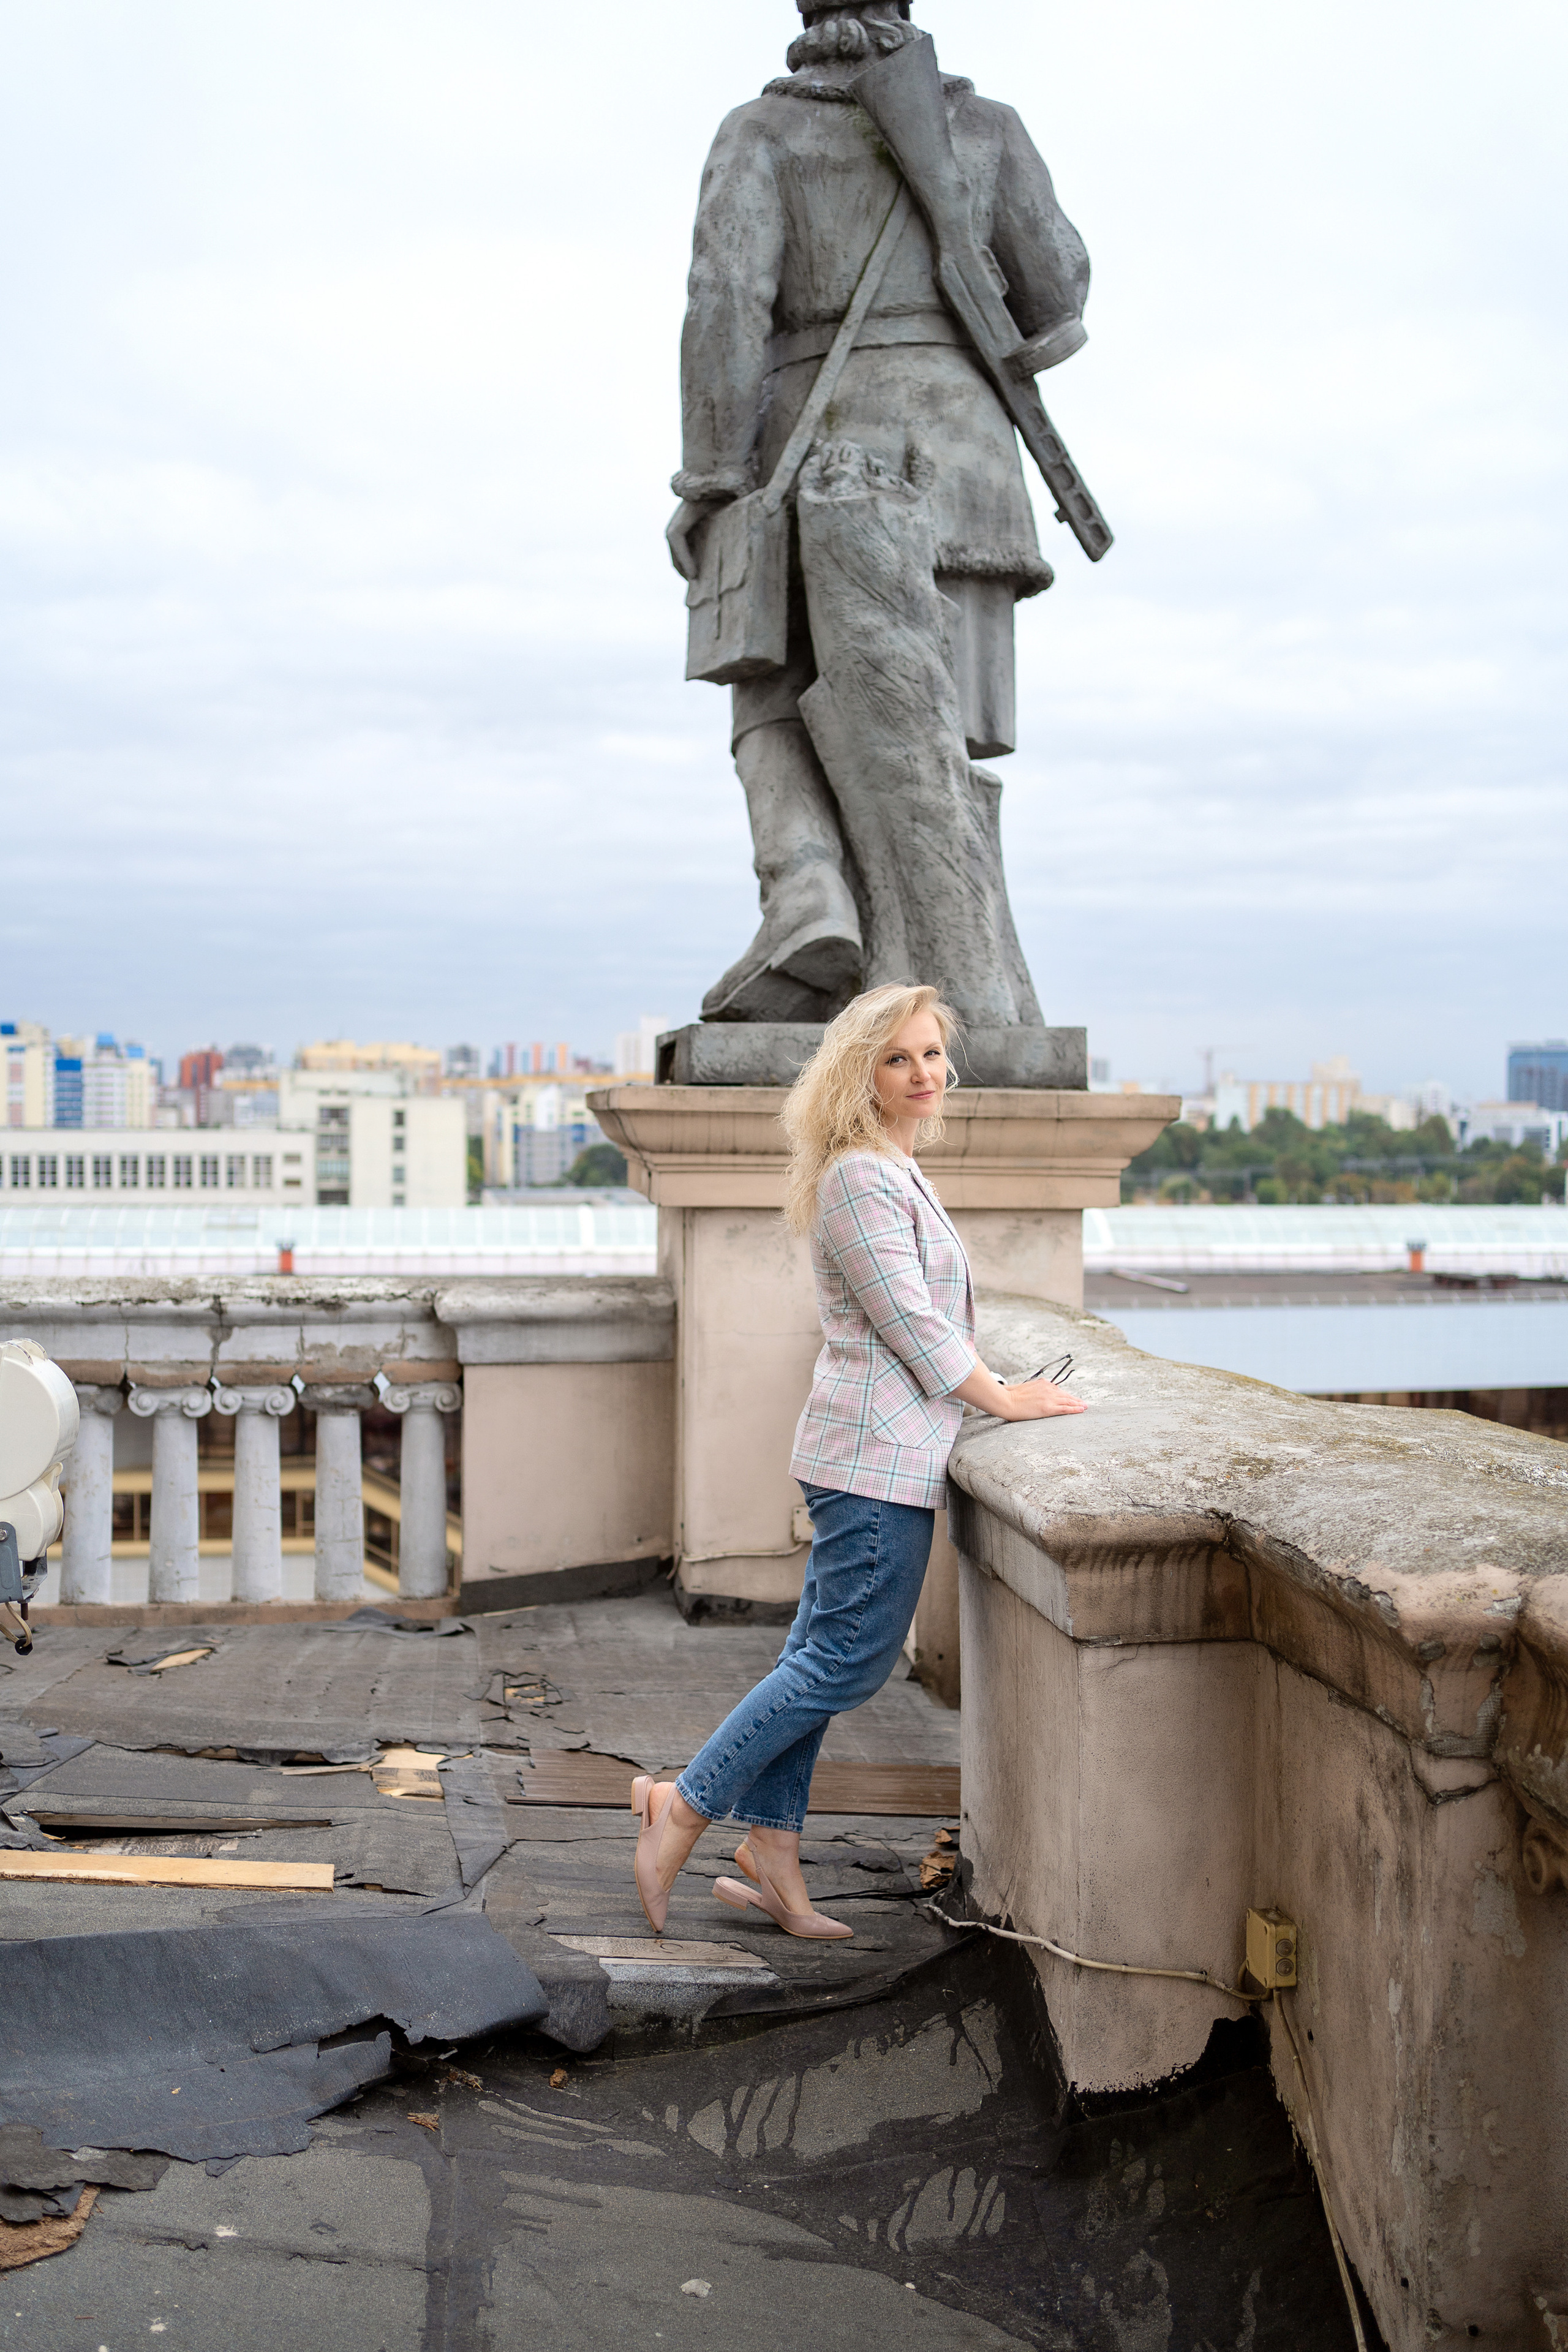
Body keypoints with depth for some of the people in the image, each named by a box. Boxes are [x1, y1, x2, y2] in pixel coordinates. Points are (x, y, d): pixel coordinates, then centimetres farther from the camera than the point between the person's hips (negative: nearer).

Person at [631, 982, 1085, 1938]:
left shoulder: (898, 1172, 18)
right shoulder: (860, 1179, -15)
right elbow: (907, 1320, -16)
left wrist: (999, 1392, 20)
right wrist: (1004, 1398, -8)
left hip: (875, 1452, 10)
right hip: (880, 1455, -10)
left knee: (823, 1655, 10)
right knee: (852, 1659, -5)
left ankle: (771, 1857, 16)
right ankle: (684, 1809, 3)